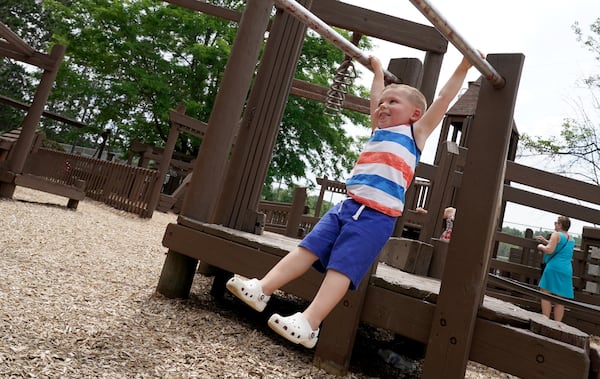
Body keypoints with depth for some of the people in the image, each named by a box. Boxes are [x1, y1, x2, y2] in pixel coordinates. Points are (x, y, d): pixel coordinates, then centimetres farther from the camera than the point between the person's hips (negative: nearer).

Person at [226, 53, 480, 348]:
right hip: (347, 205, 6)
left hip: (377, 215, -6)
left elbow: (444, 98, 14)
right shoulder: (378, 130, 27)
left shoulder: (416, 131, 12)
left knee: (342, 266, -17)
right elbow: (375, 97, 41)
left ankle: (309, 324, -23)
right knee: (308, 248, -6)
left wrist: (464, 66, 20)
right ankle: (262, 289, -8)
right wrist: (377, 70, 52)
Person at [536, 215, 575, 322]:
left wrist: (541, 246, 4)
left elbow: (550, 250, -14)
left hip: (554, 268, -7)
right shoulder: (571, 240, 20)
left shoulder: (556, 234, -3)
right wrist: (545, 241, 38)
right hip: (567, 271, 7)